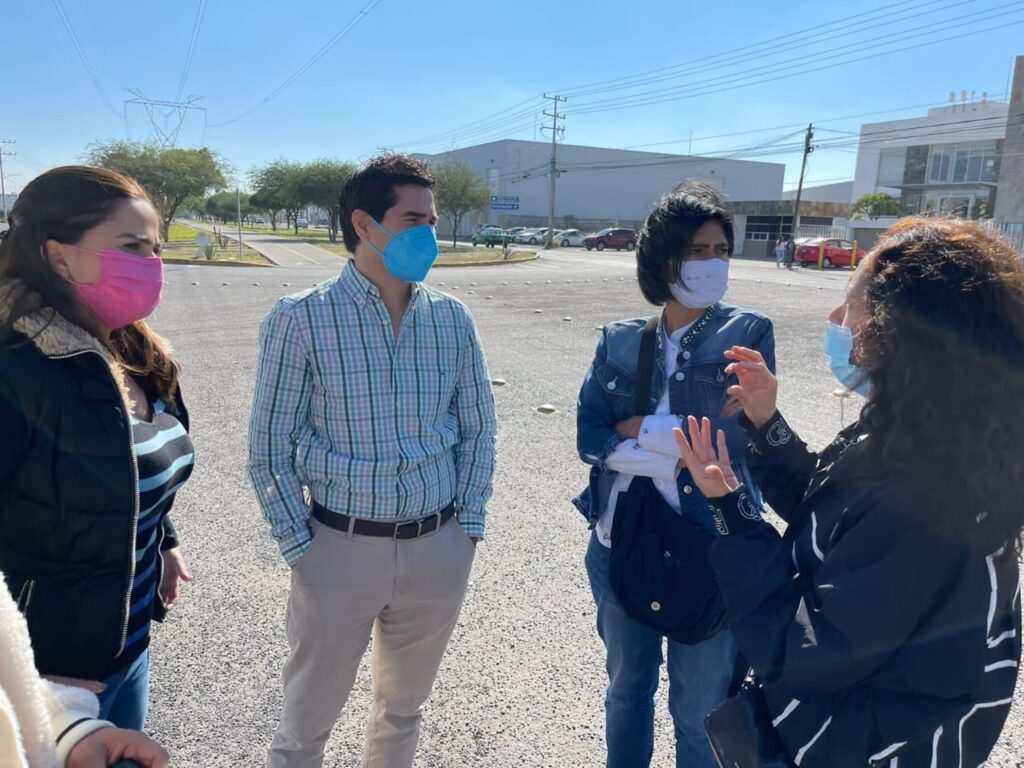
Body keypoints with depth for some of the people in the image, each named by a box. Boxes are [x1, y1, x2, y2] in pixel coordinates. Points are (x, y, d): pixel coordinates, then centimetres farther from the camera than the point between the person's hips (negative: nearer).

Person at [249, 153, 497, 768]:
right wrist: (301, 548, -7)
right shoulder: (301, 319, -10)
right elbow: (270, 450, -5)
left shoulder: (452, 318, 0)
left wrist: (469, 524, 3)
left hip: (439, 551, 3)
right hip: (341, 550, -3)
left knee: (404, 710, 22)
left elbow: (479, 427, 8)